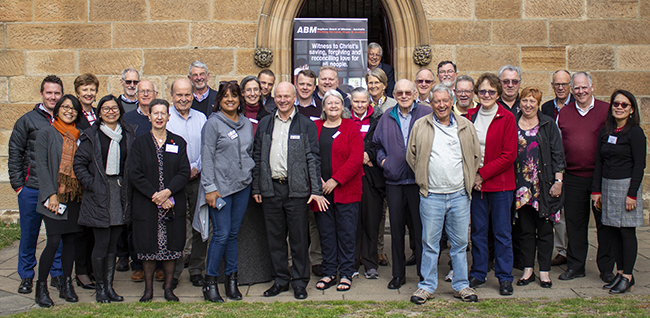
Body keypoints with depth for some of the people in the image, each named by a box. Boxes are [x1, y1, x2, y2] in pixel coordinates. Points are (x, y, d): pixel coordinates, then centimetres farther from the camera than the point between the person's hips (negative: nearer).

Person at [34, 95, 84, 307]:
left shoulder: (78, 136, 13)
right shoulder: (47, 133, 1)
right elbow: (41, 165, -5)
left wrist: (84, 190, 4)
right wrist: (51, 193, -13)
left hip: (74, 196, 4)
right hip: (54, 196, -4)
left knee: (70, 240, 7)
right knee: (54, 241, -8)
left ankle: (67, 285, 17)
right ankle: (41, 287, 5)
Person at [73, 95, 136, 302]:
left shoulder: (129, 133, 9)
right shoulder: (92, 136, -1)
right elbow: (79, 164, -2)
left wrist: (128, 186, 3)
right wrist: (91, 185, -10)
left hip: (121, 195, 3)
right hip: (99, 195, -3)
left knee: (113, 242, 9)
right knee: (102, 243, -2)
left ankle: (109, 285, 18)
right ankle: (100, 287, 12)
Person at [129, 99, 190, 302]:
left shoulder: (178, 142, 8)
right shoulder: (140, 143, 5)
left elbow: (184, 172, 0)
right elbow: (134, 174, -4)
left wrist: (167, 192, -15)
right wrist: (155, 195, -13)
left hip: (173, 204, 1)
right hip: (146, 205, -1)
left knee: (172, 246, 3)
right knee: (149, 246, 3)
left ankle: (168, 287, 16)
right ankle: (148, 288, 16)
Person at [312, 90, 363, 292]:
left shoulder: (351, 127, 1)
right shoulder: (314, 128, 10)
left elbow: (356, 158, -7)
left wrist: (336, 180, -13)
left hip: (345, 190, -2)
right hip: (321, 190, 2)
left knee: (346, 233, 1)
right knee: (326, 233, 7)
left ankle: (346, 274, 11)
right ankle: (329, 273, 17)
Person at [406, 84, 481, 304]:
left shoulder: (466, 126, 7)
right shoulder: (420, 126, 2)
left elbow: (476, 156, 13)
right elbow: (411, 156, 7)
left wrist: (469, 181, 9)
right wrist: (424, 180, 4)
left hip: (460, 195, 2)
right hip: (431, 196, -2)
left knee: (460, 243, 9)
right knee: (430, 243, 4)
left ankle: (461, 285, 21)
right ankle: (427, 286, 16)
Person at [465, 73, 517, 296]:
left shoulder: (507, 118, -5)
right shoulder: (470, 116, 7)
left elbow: (509, 155, -9)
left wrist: (482, 174, -12)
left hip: (499, 183, -3)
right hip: (475, 183, 3)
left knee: (501, 232, 3)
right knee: (478, 230, 10)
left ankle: (505, 277, 14)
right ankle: (478, 274, 22)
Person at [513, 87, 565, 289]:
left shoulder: (548, 124, 3)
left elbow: (557, 154, 1)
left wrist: (558, 180, -6)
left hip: (544, 185, -1)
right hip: (521, 186, 2)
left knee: (544, 229, 3)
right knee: (526, 229, 7)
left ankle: (544, 271, 12)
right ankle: (528, 270, 16)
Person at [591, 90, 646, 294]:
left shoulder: (635, 132, -7)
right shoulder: (605, 132, 10)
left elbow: (639, 165, -10)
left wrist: (632, 194, -15)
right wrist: (596, 190, 8)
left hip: (626, 185, -6)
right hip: (607, 185, 6)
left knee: (626, 231, -2)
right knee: (612, 231, 8)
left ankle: (627, 277, 6)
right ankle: (620, 272, 18)